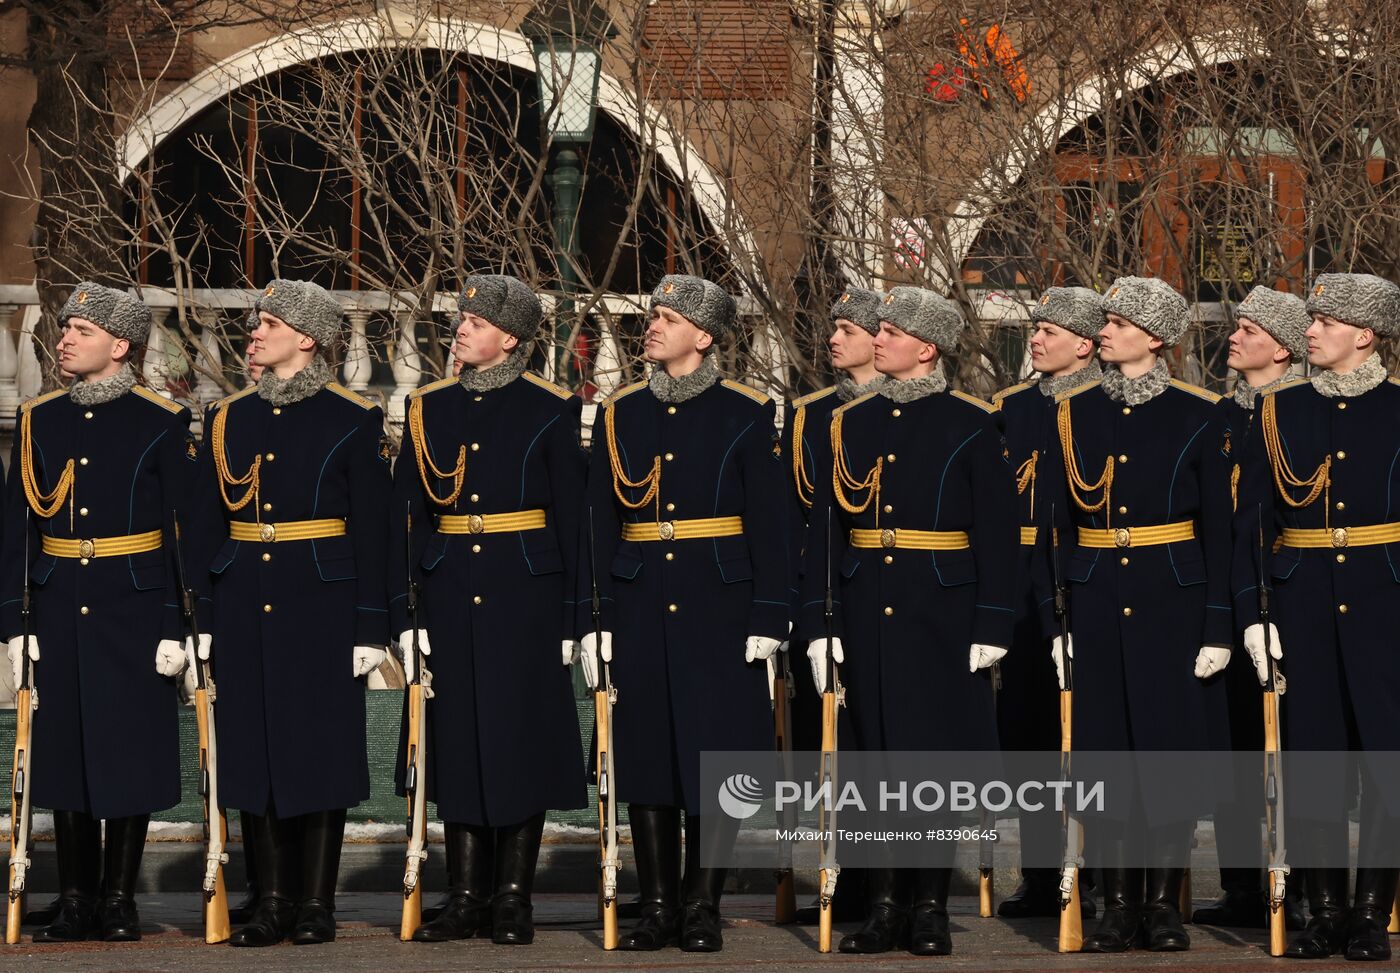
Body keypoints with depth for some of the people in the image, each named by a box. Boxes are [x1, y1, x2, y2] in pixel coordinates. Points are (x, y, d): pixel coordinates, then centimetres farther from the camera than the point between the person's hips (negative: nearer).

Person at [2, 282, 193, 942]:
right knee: (64, 752, 5)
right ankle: (77, 901, 13)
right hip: (61, 614, 3)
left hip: (135, 614, -3)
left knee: (131, 755, 1)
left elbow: (183, 533, -3)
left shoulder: (162, 423, -3)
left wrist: (177, 627, -8)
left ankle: (120, 899, 10)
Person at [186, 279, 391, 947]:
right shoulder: (232, 418, 10)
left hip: (321, 607, -4)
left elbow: (372, 530, -4)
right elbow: (207, 524, 12)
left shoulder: (353, 419, -3)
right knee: (254, 747, 4)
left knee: (321, 747, -1)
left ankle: (317, 902, 6)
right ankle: (274, 899, 11)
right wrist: (202, 617, 7)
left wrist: (370, 626, -8)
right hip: (244, 608, 4)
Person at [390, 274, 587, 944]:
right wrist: (403, 612, 1)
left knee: (522, 736, 0)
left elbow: (570, 517, -1)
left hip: (525, 594, -3)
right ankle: (466, 896, 10)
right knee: (457, 739, 4)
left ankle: (513, 898, 7)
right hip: (451, 597, 3)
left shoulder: (550, 410, -2)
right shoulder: (430, 409, 8)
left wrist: (572, 616, -5)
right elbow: (407, 515, 7)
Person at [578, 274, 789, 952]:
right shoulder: (620, 414, 8)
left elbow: (768, 521, -2)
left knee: (716, 750, -2)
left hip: (718, 605, -3)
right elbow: (599, 522, 8)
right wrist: (591, 619, 3)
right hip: (641, 608, 3)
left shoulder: (745, 413, -1)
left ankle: (702, 907, 5)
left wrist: (768, 617, -8)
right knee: (644, 750, 3)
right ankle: (658, 905, 11)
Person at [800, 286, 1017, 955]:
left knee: (938, 755, -1)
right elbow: (825, 527, 8)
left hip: (942, 616, -3)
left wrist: (991, 624, -8)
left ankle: (931, 907, 7)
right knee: (870, 755, 4)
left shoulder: (970, 424, -1)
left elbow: (996, 532, -2)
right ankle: (883, 905, 11)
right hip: (867, 617, 3)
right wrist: (819, 622, 2)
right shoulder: (850, 423, 9)